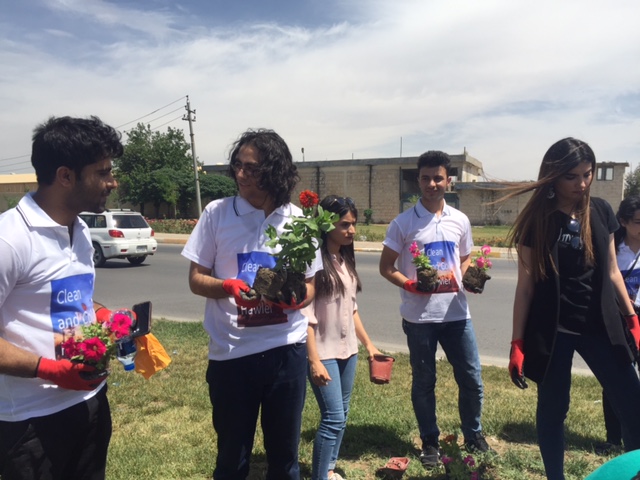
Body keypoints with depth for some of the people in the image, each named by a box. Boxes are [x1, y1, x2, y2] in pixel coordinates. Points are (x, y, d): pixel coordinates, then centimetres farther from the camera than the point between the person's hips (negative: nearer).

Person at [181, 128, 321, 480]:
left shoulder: (298, 219, 0)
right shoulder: (217, 212, -4)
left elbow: (310, 285, 7)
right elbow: (196, 279, -1)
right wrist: (229, 286, -21)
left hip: (287, 349, 1)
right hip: (231, 352, -1)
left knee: (285, 452, 16)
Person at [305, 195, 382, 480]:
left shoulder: (345, 260, 7)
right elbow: (306, 316, -19)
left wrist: (368, 343, 14)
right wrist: (314, 361, -21)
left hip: (347, 350, 8)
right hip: (324, 353, -8)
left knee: (341, 415, 16)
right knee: (333, 418, -5)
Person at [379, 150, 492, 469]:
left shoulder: (460, 220, 5)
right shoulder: (403, 223, -5)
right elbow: (386, 267, -3)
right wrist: (412, 285, -19)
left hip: (456, 313, 3)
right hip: (419, 317, -3)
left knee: (472, 379, 11)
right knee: (424, 382, 11)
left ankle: (473, 436, 35)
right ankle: (430, 442, 30)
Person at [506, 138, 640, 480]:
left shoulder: (600, 211, 2)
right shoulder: (537, 221, -9)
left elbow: (610, 270, 11)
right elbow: (526, 285, -8)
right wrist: (517, 343, -9)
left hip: (599, 326, 3)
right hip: (552, 331, -3)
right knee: (552, 410, 9)